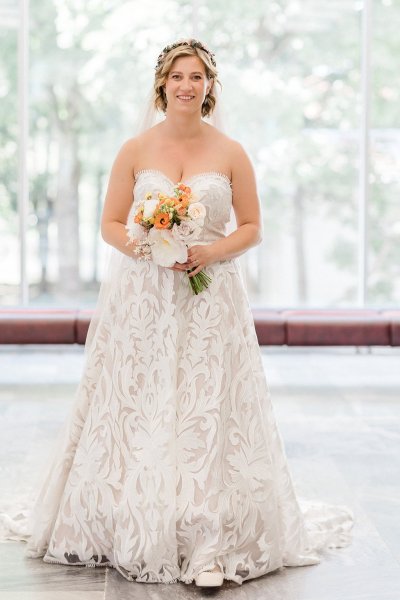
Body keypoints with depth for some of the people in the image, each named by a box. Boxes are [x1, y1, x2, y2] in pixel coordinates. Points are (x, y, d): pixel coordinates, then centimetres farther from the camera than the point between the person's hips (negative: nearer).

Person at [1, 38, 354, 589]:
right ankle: (132, 533, 13)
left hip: (211, 298, 0)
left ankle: (211, 545, -1)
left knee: (208, 413, -5)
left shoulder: (231, 153, 4)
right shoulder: (135, 150, 4)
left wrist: (211, 251, -10)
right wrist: (147, 249, -12)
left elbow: (252, 227, 7)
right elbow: (111, 224, 6)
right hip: (142, 297, 0)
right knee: (137, 413, 0)